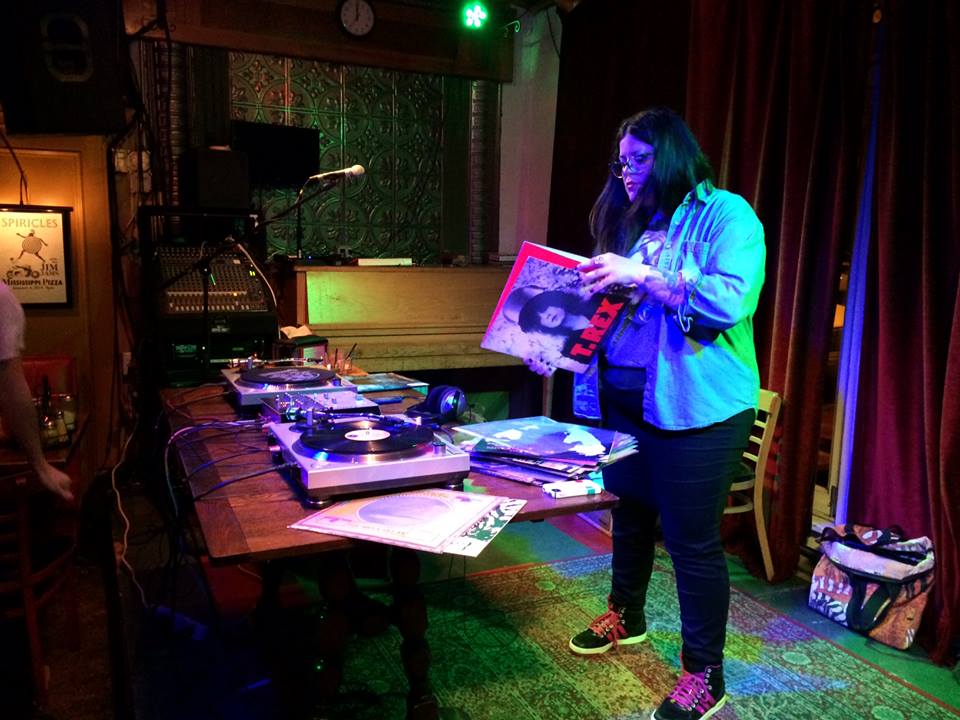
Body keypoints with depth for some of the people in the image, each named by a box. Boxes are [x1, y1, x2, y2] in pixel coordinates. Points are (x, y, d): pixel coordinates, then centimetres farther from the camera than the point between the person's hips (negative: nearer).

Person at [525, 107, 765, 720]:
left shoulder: (727, 215, -8)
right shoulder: (633, 226, 12)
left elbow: (733, 302, -23)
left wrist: (643, 276, -26)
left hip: (697, 410, -6)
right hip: (623, 401, 7)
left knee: (692, 539, 1)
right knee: (630, 513, 20)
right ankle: (626, 616, 44)